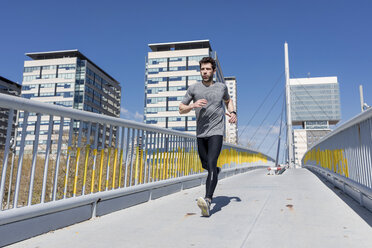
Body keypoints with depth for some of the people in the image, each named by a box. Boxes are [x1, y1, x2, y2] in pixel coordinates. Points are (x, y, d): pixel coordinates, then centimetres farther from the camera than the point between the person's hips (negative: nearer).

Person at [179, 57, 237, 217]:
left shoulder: (221, 87, 8)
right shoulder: (193, 88, 5)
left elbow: (228, 101, 29)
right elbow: (181, 109, 7)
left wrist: (232, 112, 9)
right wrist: (193, 105, -13)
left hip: (216, 132, -3)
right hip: (201, 133, 3)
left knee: (211, 164, -19)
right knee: (205, 165, 15)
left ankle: (207, 201, -27)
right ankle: (215, 171, 51)